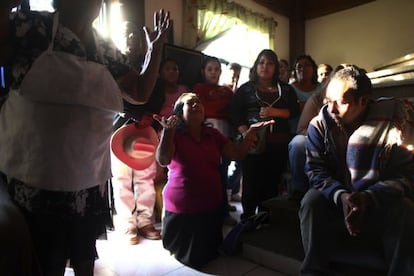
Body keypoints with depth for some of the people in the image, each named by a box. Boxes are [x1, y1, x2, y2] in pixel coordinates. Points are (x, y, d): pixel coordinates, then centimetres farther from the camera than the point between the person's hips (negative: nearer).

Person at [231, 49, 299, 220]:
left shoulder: (286, 89, 16)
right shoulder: (245, 89, 10)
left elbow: (294, 111, 6)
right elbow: (236, 114, 0)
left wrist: (275, 112, -11)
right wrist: (246, 134, -15)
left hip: (278, 143, 2)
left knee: (272, 183, 7)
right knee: (251, 182, -2)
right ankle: (247, 219, 13)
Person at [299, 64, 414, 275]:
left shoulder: (393, 120, -11)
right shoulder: (320, 124, -8)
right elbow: (316, 171, -11)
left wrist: (368, 197, -30)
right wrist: (341, 196, -29)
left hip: (380, 203, 0)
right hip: (334, 199, 1)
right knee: (312, 200, -28)